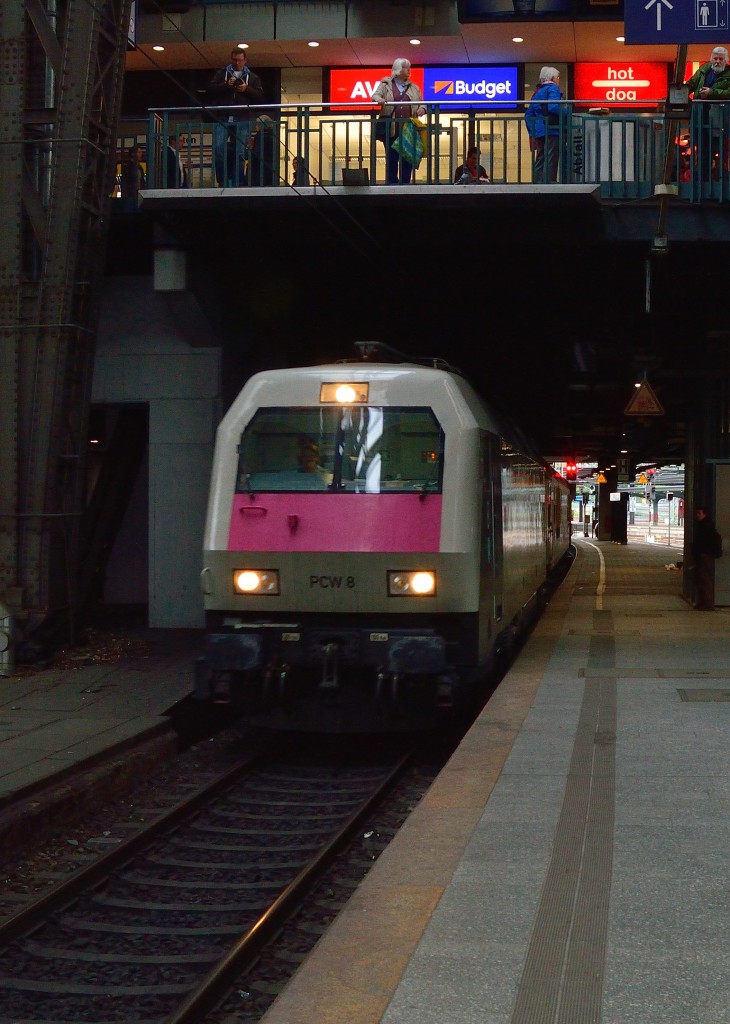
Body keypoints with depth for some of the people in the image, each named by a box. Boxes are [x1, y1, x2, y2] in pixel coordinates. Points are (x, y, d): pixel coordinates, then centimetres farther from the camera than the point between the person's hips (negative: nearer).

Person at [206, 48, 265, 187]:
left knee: (239, 153, -3)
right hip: (222, 119, -1)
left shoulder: (253, 77, 17)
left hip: (242, 120, 1)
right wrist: (226, 85, -10)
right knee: (218, 148, -17)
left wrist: (246, 89, -8)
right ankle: (222, 181, -7)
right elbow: (211, 89, 4)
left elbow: (260, 96, 7)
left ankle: (236, 184, 2)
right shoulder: (221, 74, 16)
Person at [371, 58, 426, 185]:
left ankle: (405, 184, 4)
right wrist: (378, 99, -26)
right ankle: (392, 185, 3)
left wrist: (422, 108, -8)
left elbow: (421, 103, 16)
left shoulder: (413, 88, 18)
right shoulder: (386, 84, 10)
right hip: (391, 130, -2)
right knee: (391, 158, -1)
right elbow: (375, 95, -1)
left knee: (407, 160, -1)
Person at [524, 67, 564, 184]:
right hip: (551, 130, -8)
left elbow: (528, 114, 21)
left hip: (539, 132, 8)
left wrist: (532, 132, 20)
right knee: (551, 160, -10)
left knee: (540, 161, 10)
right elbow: (553, 107, -23)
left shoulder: (537, 92, 21)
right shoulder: (553, 89, -4)